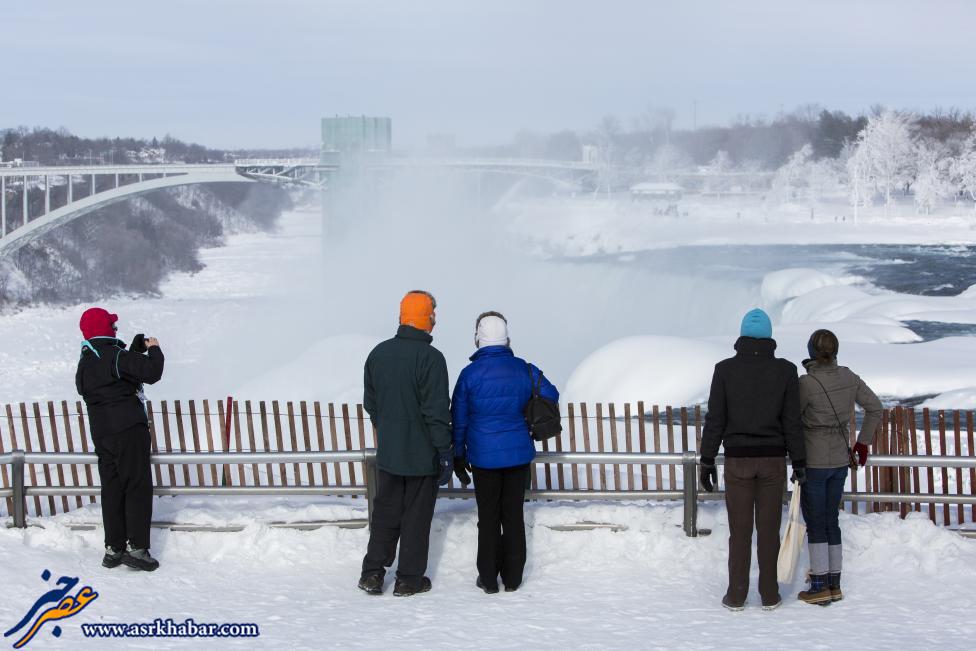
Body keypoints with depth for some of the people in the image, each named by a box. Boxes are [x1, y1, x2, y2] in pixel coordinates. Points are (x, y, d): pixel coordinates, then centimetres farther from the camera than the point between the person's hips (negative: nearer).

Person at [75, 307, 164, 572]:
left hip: (101, 433, 8)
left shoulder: (85, 363, 13)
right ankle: (136, 547, -8)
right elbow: (151, 372, -19)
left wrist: (138, 348, 17)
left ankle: (113, 549, 12)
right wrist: (153, 349, -1)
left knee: (112, 490, 11)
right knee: (138, 487, -4)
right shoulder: (115, 356, -13)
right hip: (129, 430, -8)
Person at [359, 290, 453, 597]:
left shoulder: (378, 353, 2)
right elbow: (437, 410, -18)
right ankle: (409, 579, 13)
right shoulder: (430, 358, -18)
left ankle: (373, 572, 12)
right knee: (416, 516, 6)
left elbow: (370, 402, 10)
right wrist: (445, 451, -11)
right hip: (422, 454, -5)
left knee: (385, 512, 15)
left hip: (387, 453, 5)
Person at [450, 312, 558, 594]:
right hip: (519, 454, 2)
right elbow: (551, 396, 4)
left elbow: (459, 419, -3)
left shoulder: (470, 373, -8)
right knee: (514, 515, 10)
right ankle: (512, 578, 15)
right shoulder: (524, 369, -4)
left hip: (484, 457, -1)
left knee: (488, 518, 8)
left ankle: (489, 579, 13)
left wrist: (458, 456, 7)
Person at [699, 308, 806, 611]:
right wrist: (799, 462, 4)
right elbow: (792, 421, -4)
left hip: (737, 460, -1)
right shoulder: (785, 370, -4)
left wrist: (707, 461, 2)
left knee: (739, 531, 6)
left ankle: (736, 595, 10)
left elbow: (715, 420, -5)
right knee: (769, 529, 8)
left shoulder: (725, 369, -6)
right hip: (773, 460, 1)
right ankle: (769, 595, 13)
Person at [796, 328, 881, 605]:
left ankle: (820, 588, 5)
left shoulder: (806, 384, -20)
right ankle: (834, 585, 17)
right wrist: (863, 442, 19)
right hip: (840, 460, 6)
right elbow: (875, 408, 10)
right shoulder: (848, 377, -1)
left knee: (815, 525, 3)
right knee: (830, 521, 14)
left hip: (813, 463, -6)